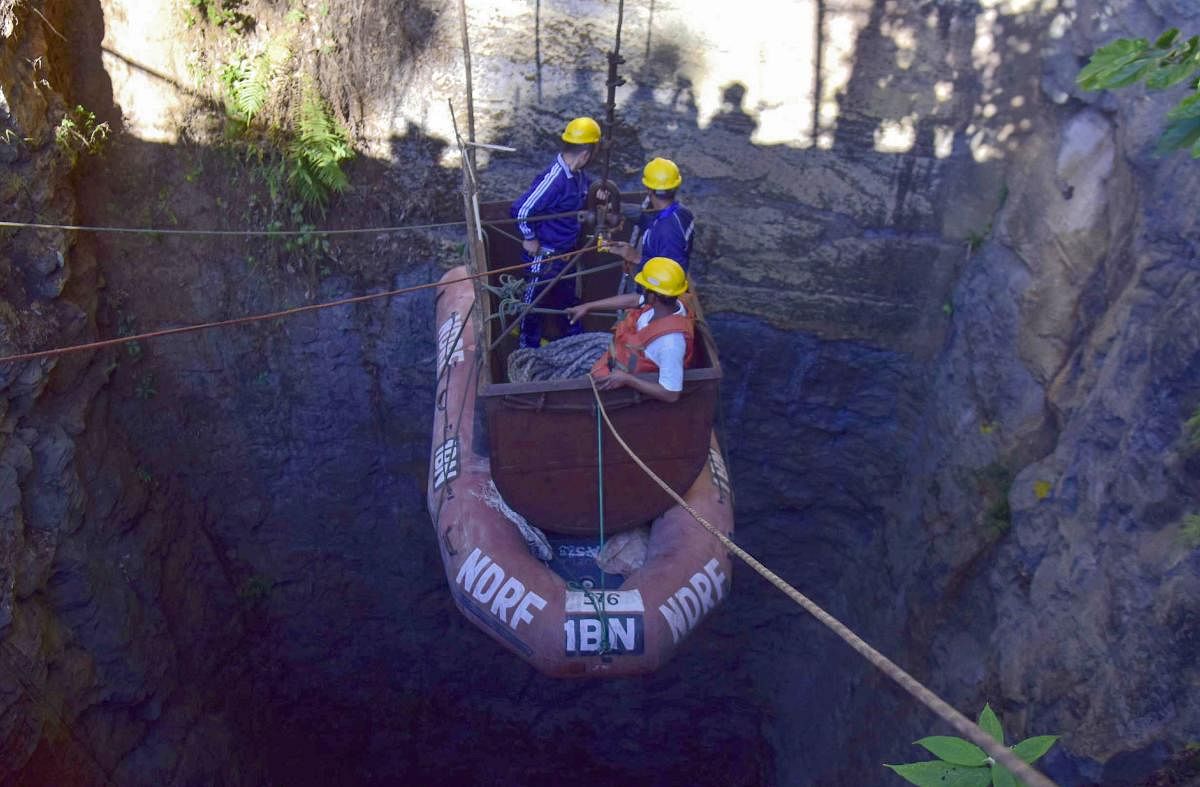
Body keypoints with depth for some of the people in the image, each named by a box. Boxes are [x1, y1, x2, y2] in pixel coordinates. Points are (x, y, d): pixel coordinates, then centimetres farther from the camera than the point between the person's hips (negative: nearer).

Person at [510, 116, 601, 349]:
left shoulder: (578, 174, -3)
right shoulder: (554, 179, -31)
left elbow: (587, 185, 22)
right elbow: (521, 209, -33)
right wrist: (530, 239, -19)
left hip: (567, 250, 9)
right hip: (545, 254, -9)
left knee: (568, 296, 26)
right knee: (535, 301, 12)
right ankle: (529, 347, 30)